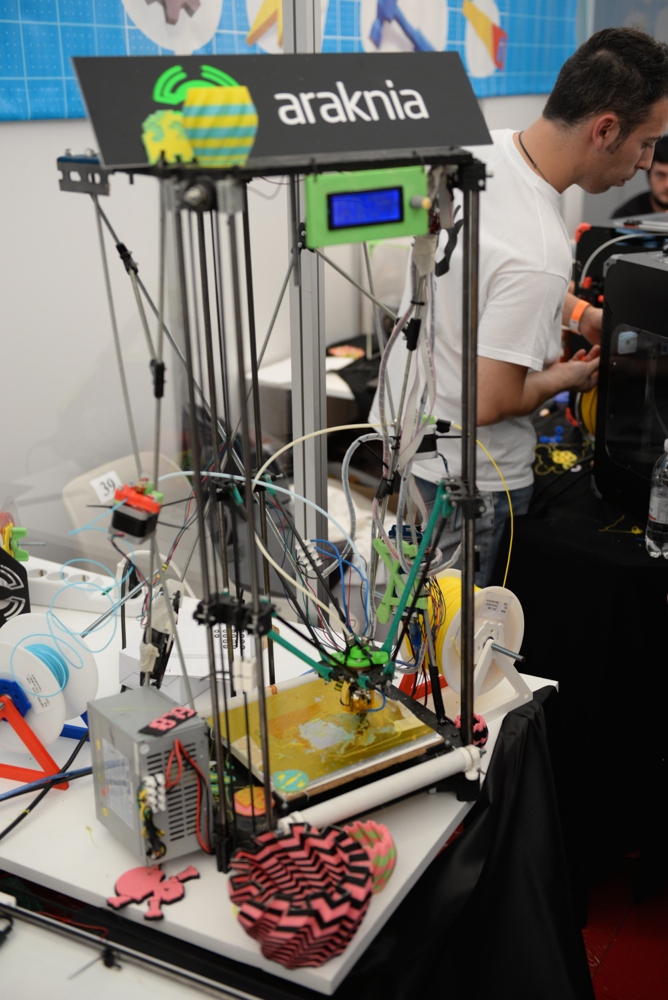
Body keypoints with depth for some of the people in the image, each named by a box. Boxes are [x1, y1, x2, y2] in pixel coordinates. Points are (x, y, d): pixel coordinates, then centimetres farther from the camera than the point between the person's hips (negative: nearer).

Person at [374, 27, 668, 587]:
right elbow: (490, 403, -27)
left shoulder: (476, 148, -4)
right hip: (471, 477, -8)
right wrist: (568, 376, -8)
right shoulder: (541, 252, -32)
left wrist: (580, 313, 12)